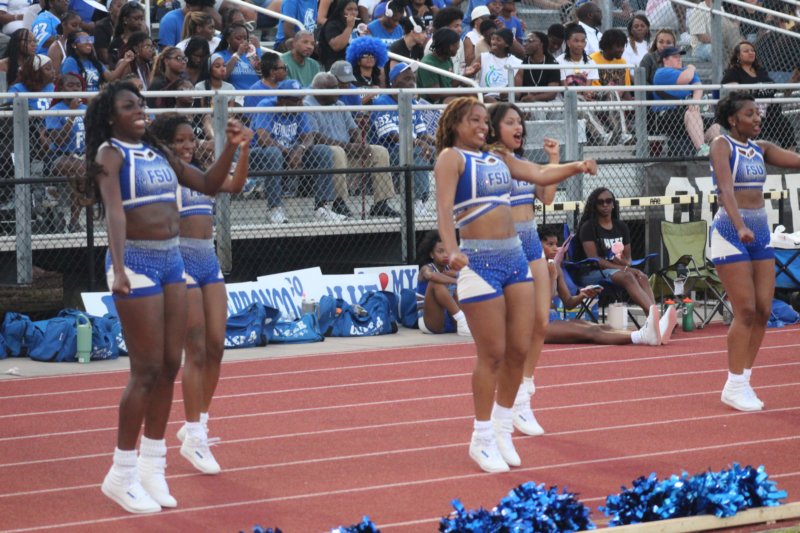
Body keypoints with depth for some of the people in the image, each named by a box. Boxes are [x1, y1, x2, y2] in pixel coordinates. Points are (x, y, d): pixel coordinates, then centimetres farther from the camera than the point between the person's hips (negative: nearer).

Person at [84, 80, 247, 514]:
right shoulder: (110, 154, -9)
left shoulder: (158, 152, 13)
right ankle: (122, 474, 3)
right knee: (147, 370, -7)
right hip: (137, 261, -7)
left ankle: (152, 467, 18)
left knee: (170, 365, 8)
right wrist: (119, 268, -37)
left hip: (171, 259, 7)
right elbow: (114, 211, -23)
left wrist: (231, 147, 3)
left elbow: (208, 185, 19)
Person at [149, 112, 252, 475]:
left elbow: (235, 185, 9)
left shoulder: (197, 173, 15)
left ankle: (198, 422, 22)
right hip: (182, 261, -7)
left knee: (216, 347, 7)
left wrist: (244, 149, -2)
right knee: (196, 351, -6)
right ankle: (193, 437, 0)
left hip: (210, 261, 7)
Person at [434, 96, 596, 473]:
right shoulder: (452, 157, -4)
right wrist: (451, 251, -32)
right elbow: (444, 208, -16)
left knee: (519, 349, 7)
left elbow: (540, 174, 16)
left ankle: (502, 428, 23)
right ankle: (482, 440, 8)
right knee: (492, 353, -4)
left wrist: (575, 167, -4)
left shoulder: (498, 159, 17)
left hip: (515, 257, 7)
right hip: (479, 261, -7)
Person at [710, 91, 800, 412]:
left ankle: (743, 381, 13)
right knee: (746, 311, -9)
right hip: (730, 231, -7)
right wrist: (740, 226, -36)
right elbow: (726, 188, -23)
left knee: (763, 311, 3)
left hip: (760, 231, 7)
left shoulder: (761, 148, 11)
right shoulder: (722, 145, -9)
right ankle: (734, 387, 0)